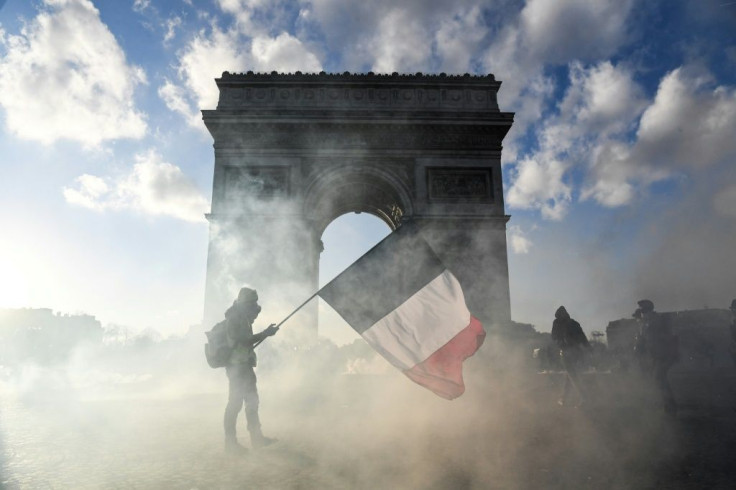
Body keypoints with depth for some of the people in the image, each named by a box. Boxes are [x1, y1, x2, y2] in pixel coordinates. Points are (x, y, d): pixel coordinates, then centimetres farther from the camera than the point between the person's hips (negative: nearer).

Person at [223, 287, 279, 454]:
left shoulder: (242, 318, 15)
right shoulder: (234, 318, -15)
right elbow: (244, 340, -22)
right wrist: (265, 333, -18)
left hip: (244, 366, 10)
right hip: (237, 366, -10)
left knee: (252, 400, 13)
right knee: (235, 402, -5)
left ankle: (257, 437, 21)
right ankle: (230, 441, 5)